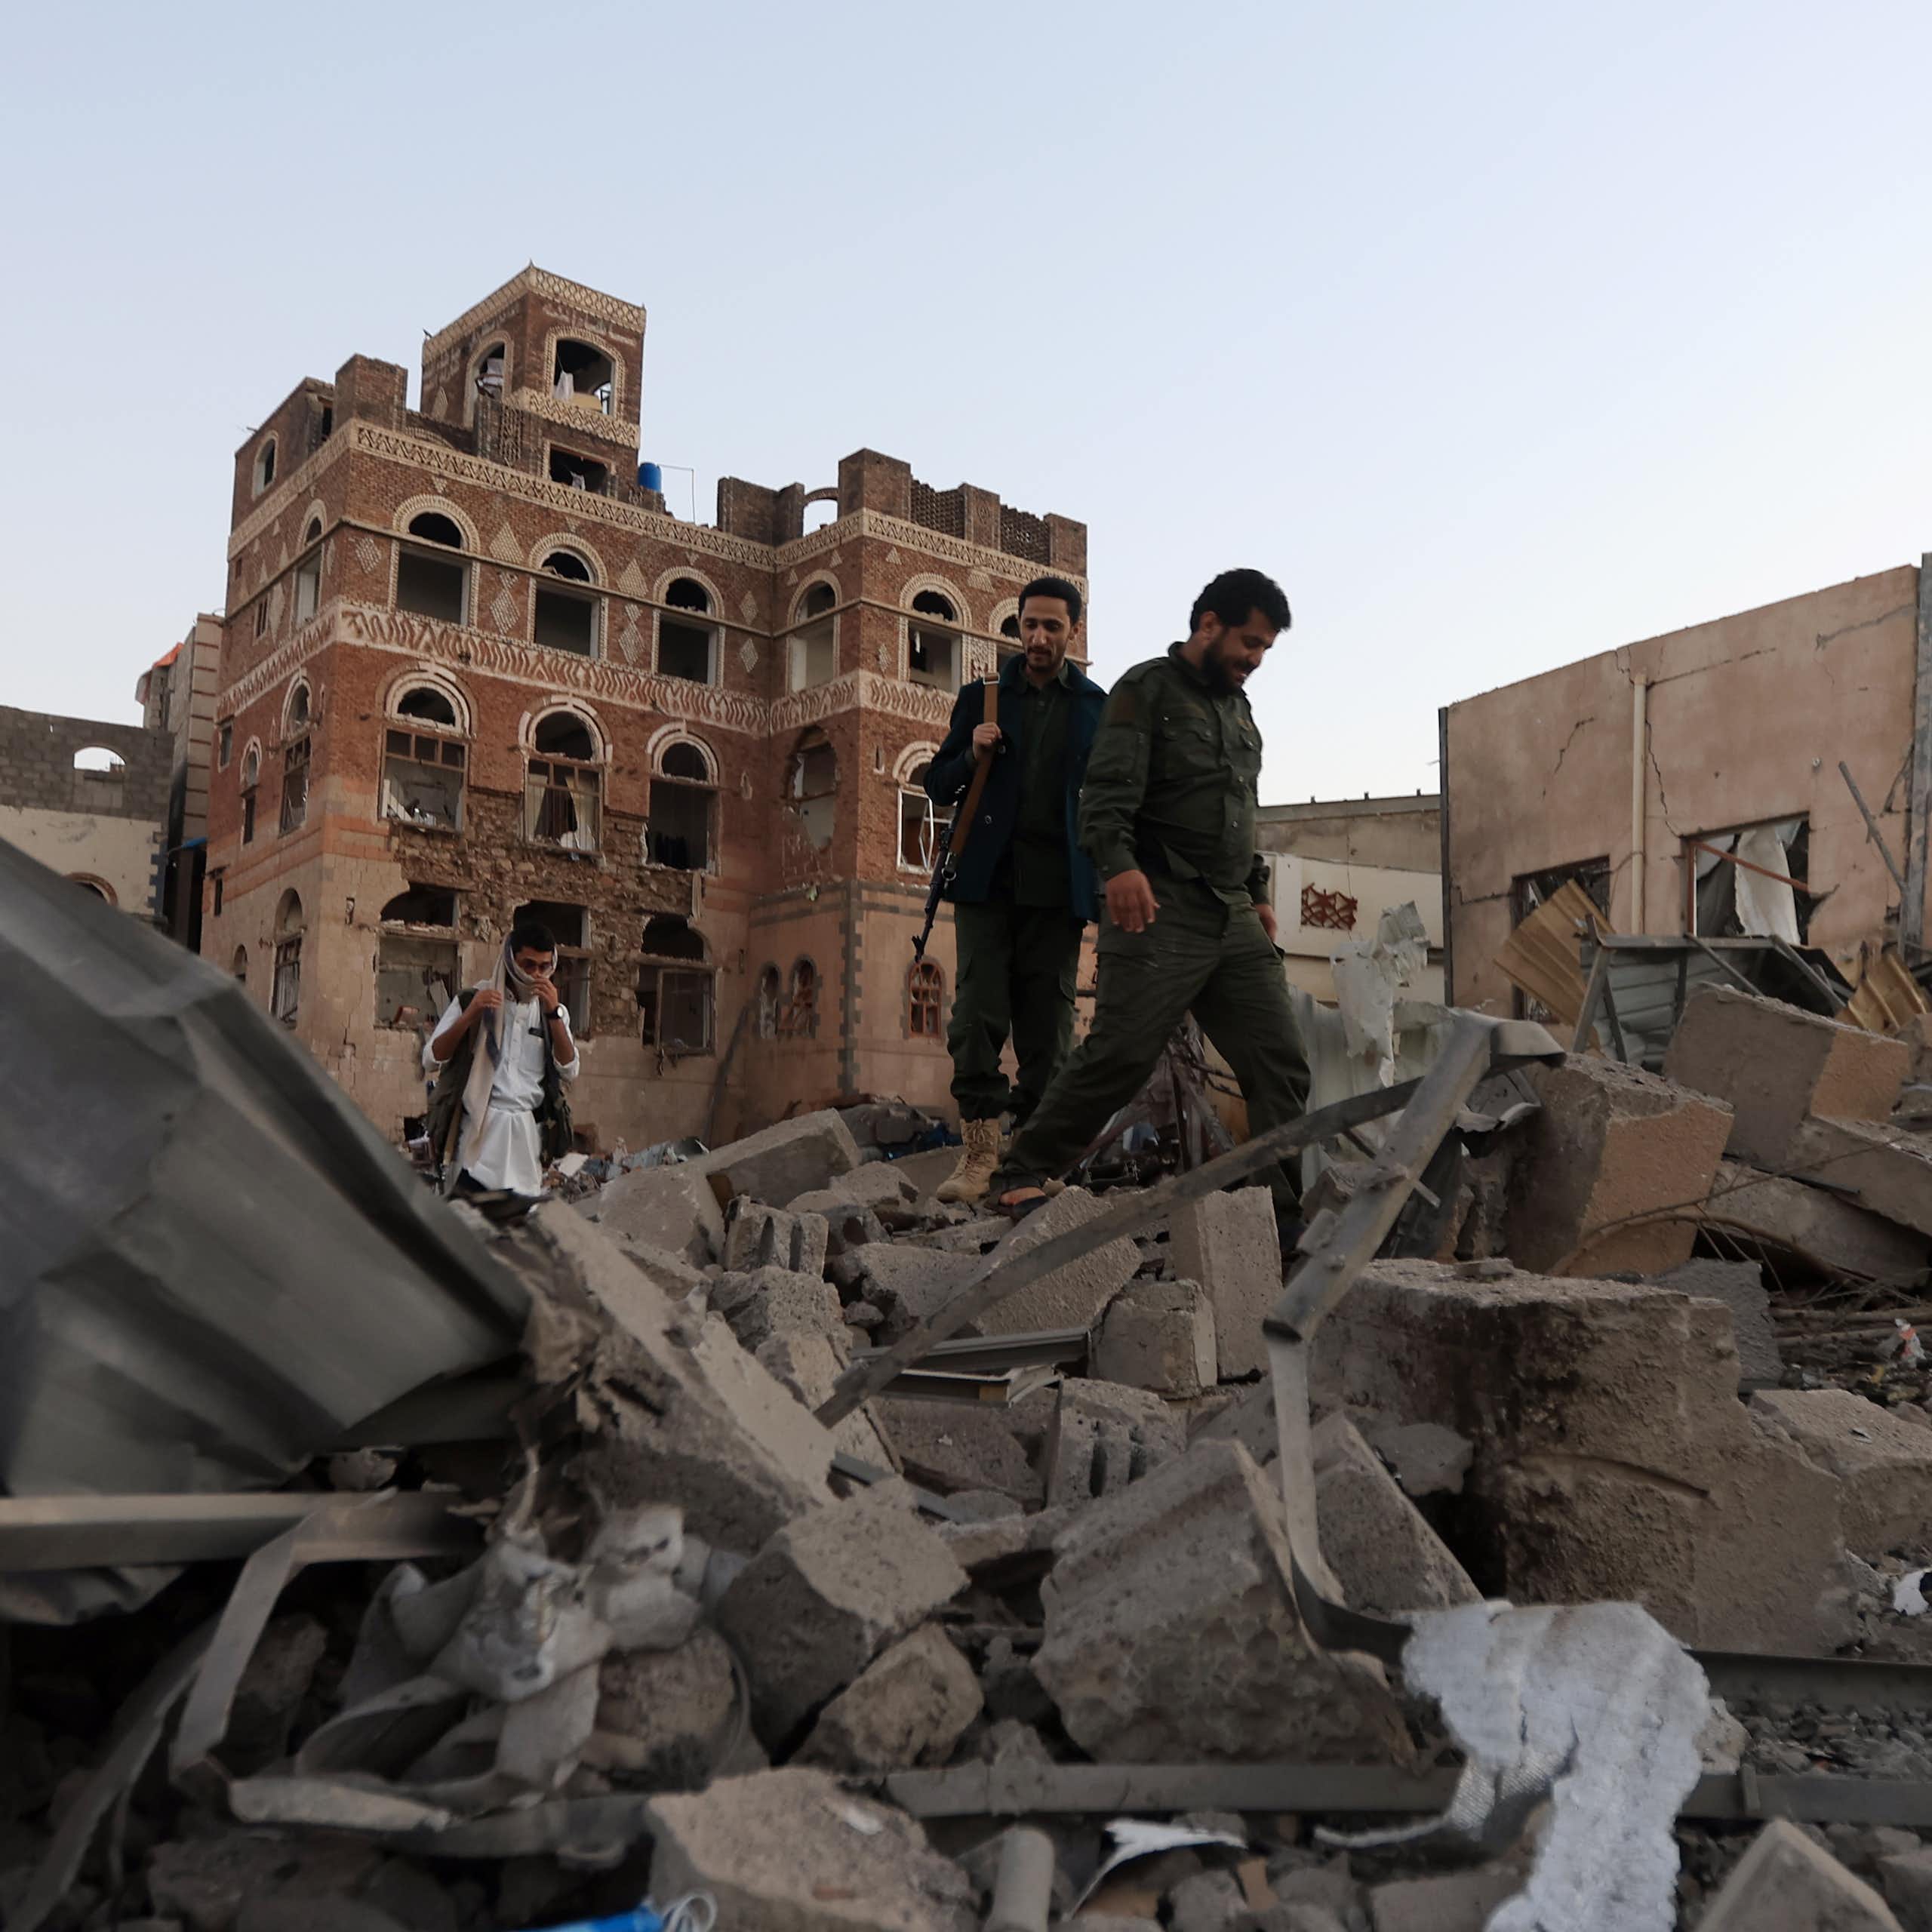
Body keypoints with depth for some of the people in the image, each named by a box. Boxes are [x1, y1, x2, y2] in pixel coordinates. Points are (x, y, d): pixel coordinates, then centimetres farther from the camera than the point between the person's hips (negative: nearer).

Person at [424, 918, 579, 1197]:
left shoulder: (553, 1010, 16)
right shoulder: (471, 1001, 8)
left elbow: (569, 1070, 3)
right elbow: (431, 1061, 1)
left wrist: (553, 1014, -7)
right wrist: (469, 1016, -12)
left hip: (528, 1132, 3)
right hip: (480, 1128, -3)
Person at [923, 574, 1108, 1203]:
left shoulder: (1097, 706, 12)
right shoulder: (983, 698, 14)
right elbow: (937, 786, 16)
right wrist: (971, 757, -5)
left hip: (1057, 888, 0)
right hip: (989, 878, 0)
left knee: (1047, 1023, -1)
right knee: (978, 1015, -10)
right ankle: (980, 1151, -5)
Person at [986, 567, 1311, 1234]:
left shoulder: (1239, 709, 24)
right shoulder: (1147, 689, 0)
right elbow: (1108, 790, -14)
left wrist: (1258, 894, 23)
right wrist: (1120, 864, -30)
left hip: (1234, 918, 8)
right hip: (1160, 911, -7)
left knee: (1281, 1063, 1)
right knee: (1119, 1054, -12)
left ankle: (1288, 1220, 7)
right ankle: (1020, 1176, 2)